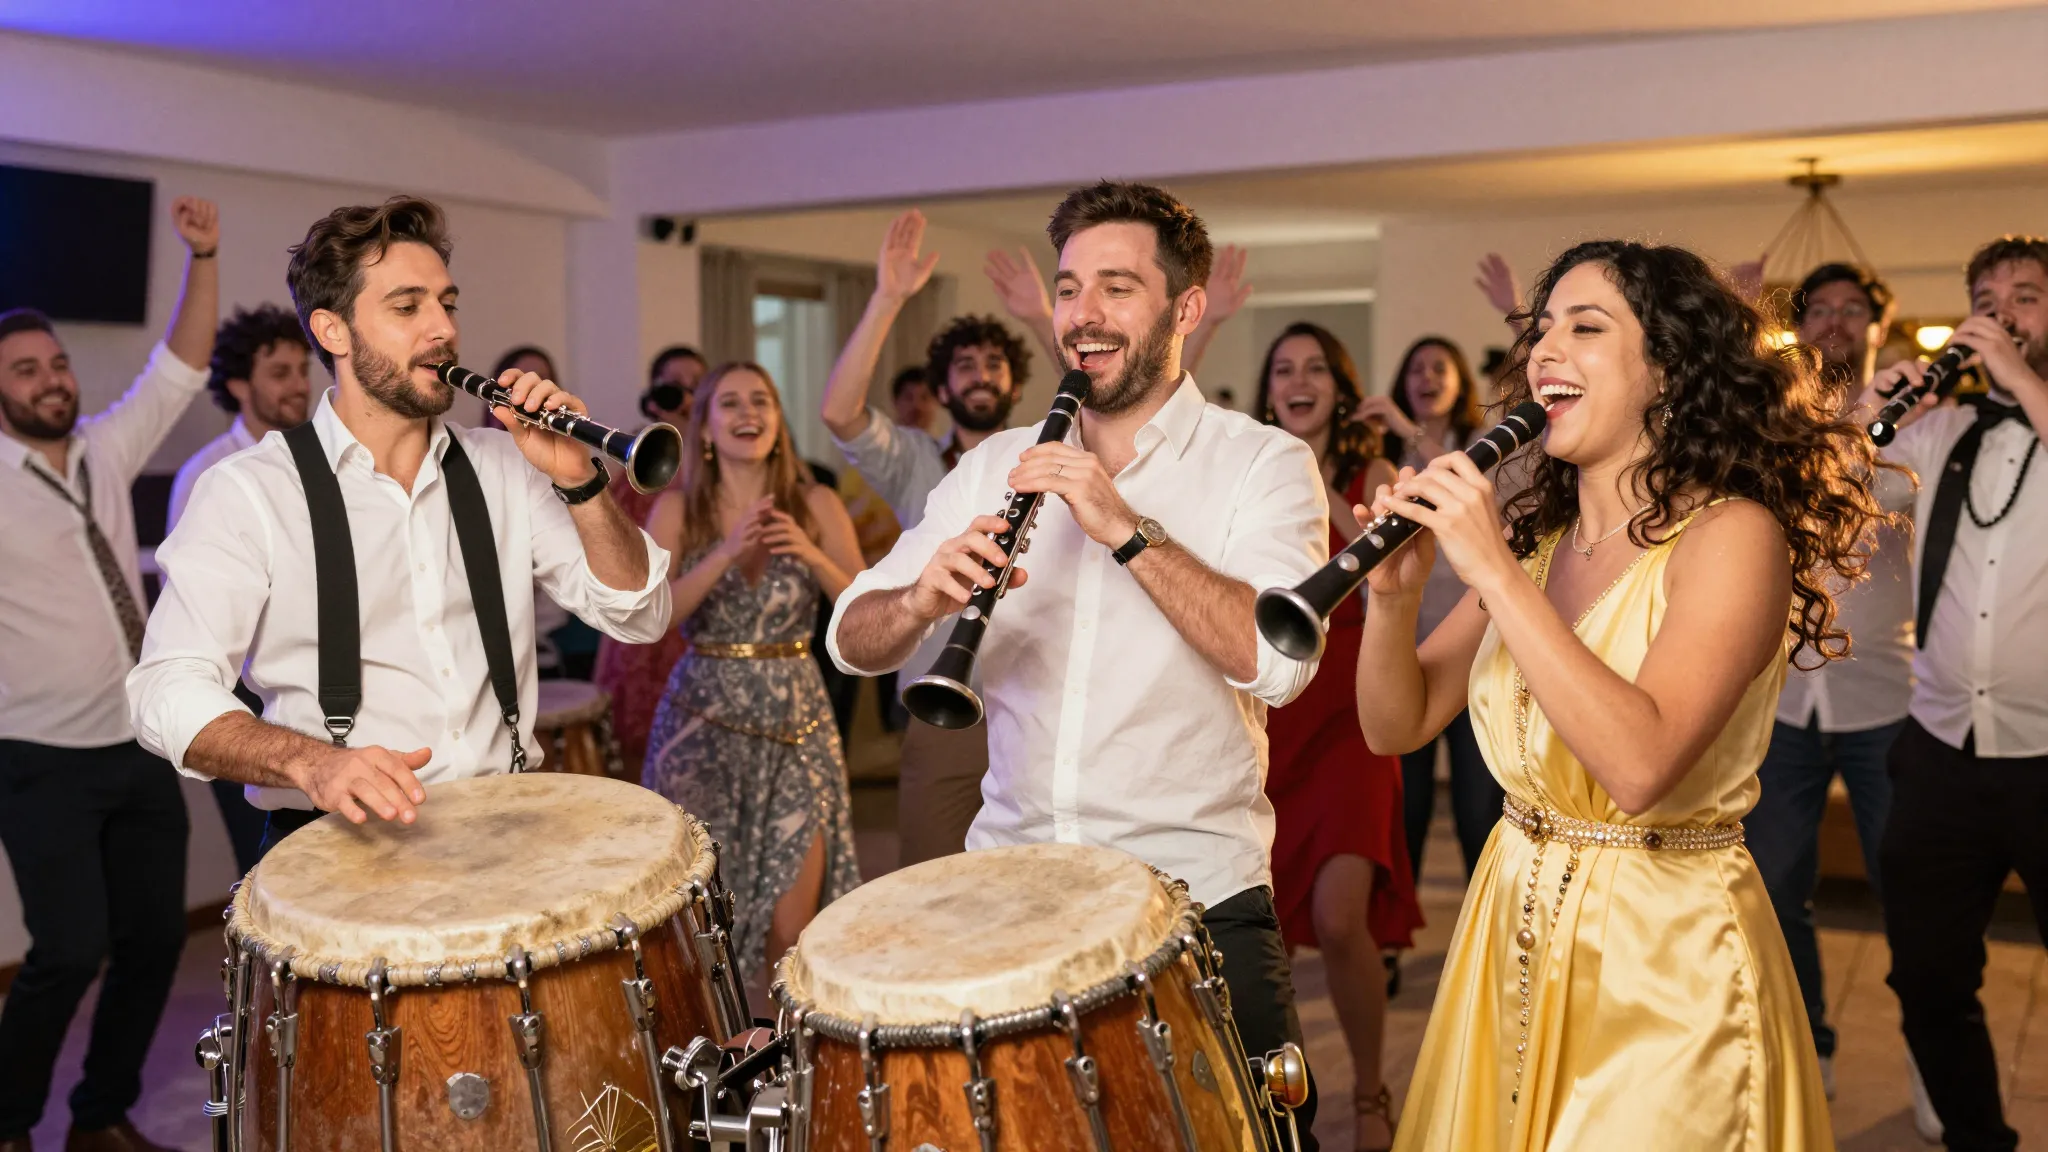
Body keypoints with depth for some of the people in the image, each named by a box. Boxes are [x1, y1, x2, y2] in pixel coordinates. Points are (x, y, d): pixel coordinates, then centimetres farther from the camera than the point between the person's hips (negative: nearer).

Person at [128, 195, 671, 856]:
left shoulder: (503, 467, 12)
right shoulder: (247, 492, -1)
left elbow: (639, 617, 8)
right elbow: (169, 691, -10)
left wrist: (578, 481, -8)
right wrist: (314, 763, -28)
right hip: (338, 843, -4)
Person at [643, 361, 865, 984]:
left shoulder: (816, 505, 1)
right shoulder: (676, 509, 0)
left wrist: (814, 557, -19)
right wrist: (726, 553, -24)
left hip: (797, 723, 1)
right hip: (702, 723, 0)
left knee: (791, 933, 0)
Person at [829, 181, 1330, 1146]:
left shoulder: (1263, 465, -3)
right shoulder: (999, 467, 7)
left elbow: (1276, 660, -20)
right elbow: (852, 641, 2)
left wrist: (1124, 526, -25)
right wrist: (920, 600, -19)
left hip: (1197, 897, -3)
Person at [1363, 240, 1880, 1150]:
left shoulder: (1732, 534, -15)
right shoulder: (1535, 536, 3)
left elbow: (1638, 765, -29)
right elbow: (1396, 725, 4)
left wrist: (1495, 573, -27)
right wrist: (1394, 593, -14)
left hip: (1665, 965, -6)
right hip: (1513, 934, 6)